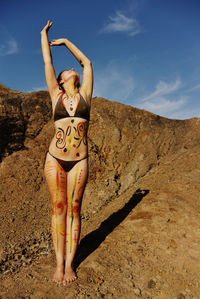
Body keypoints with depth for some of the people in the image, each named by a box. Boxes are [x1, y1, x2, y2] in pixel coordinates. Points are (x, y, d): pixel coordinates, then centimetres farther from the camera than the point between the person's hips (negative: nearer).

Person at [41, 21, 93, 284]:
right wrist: (44, 34, 32)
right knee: (58, 208, 4)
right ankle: (59, 264, 16)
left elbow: (86, 62, 21)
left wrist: (66, 41, 31)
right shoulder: (56, 95, 8)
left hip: (79, 161, 1)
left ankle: (70, 263, 17)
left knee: (74, 209, 4)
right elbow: (47, 61, 17)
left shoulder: (84, 94, 11)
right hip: (55, 159, 0)